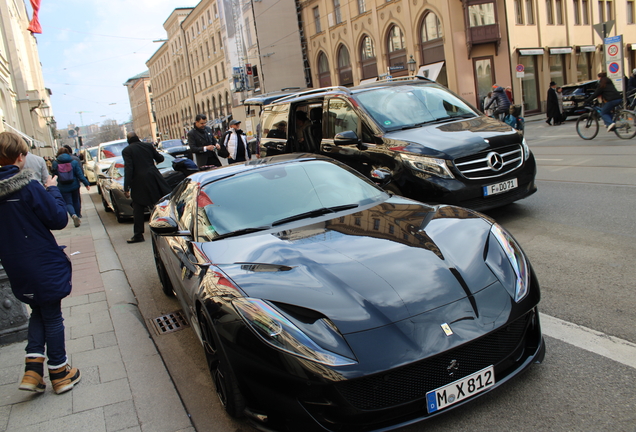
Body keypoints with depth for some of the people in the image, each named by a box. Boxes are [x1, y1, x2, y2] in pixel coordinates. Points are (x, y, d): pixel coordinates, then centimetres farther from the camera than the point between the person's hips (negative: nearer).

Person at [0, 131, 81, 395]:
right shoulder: (29, 188, -21)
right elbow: (59, 220, -15)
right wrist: (53, 190, -3)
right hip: (44, 267, -6)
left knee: (38, 313, 23)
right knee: (52, 318, 8)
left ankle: (32, 369, 15)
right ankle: (59, 374, 21)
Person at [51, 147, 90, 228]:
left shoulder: (55, 163, -5)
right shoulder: (74, 162, -5)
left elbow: (54, 174, 1)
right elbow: (80, 174, -7)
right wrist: (86, 183, -4)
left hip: (63, 188, -1)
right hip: (74, 186, 1)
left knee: (68, 203, 1)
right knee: (76, 201, 17)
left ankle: (74, 215, -25)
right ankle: (78, 216, 25)